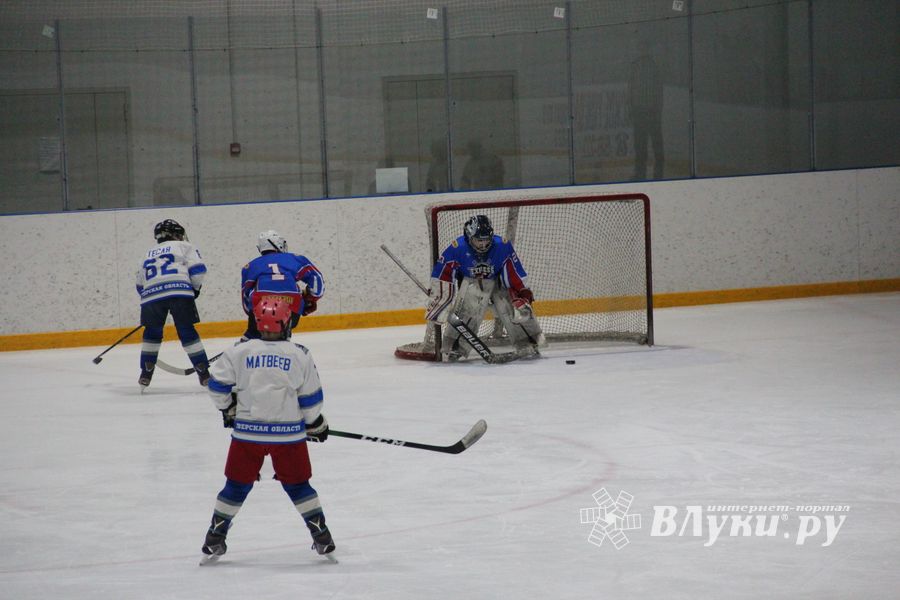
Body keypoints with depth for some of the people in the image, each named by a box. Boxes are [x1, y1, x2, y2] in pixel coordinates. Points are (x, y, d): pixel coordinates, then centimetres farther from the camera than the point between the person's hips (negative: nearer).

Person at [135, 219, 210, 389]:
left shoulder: (149, 254, 34)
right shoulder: (184, 247, 20)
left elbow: (140, 285, 33)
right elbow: (197, 270, 6)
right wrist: (195, 288, 22)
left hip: (151, 295, 3)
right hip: (179, 292, -3)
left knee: (152, 332, 21)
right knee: (187, 332, 6)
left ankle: (145, 375, 20)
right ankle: (204, 373, 6)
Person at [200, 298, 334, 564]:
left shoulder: (239, 352, -2)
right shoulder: (300, 355, -1)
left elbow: (218, 384, 0)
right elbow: (311, 398, 3)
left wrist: (228, 410, 18)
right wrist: (316, 424, 20)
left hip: (247, 431, 0)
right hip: (289, 431, 0)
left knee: (237, 485, 10)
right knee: (297, 485, 13)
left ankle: (214, 541, 11)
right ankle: (322, 537, 14)